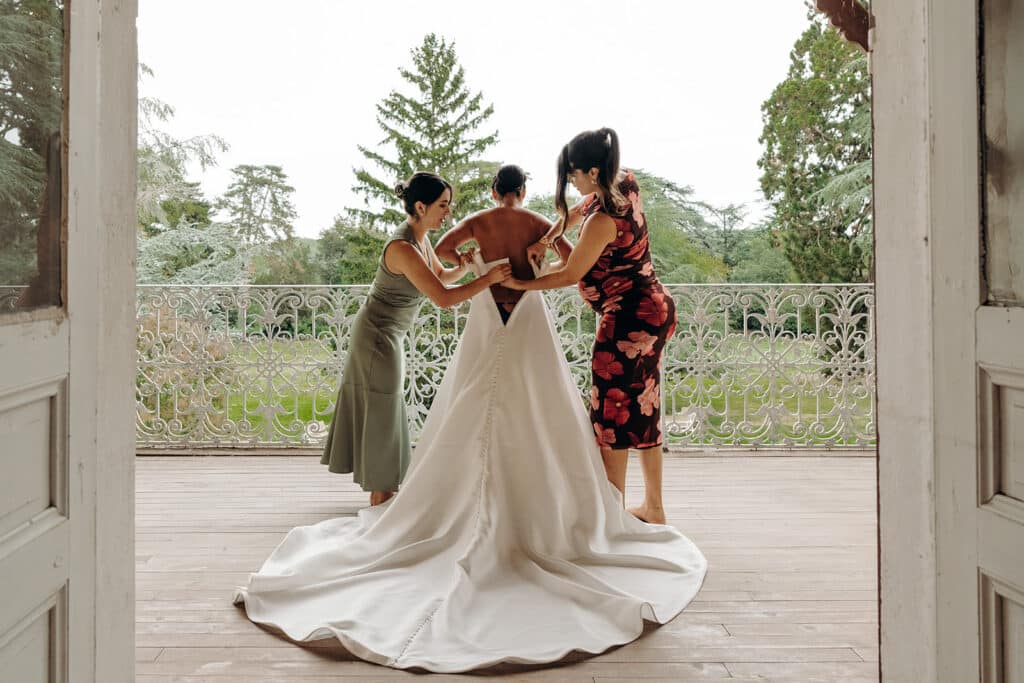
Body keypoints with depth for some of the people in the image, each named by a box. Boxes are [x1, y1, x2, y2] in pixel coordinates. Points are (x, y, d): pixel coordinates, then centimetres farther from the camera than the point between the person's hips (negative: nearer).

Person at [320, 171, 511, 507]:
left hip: (383, 333, 10)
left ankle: (380, 490, 33)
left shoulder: (420, 237, 1)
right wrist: (488, 279, -29)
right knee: (381, 413, 1)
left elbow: (441, 276, 11)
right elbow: (442, 298, -32)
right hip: (378, 336, -10)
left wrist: (463, 266, -8)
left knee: (378, 412, 18)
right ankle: (380, 497, 14)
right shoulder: (403, 247, -28)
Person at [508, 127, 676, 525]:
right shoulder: (625, 183, 2)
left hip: (628, 319, -9)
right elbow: (582, 207, 19)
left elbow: (570, 275, -13)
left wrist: (519, 284, 0)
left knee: (612, 413, 2)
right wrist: (547, 239, 7)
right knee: (643, 409, 15)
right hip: (655, 308, 10)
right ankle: (653, 507, 26)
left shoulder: (603, 221, -23)